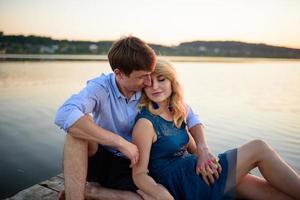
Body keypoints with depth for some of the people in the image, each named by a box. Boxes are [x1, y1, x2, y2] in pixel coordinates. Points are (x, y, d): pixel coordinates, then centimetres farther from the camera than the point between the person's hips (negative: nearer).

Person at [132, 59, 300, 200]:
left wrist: (203, 152, -7)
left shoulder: (176, 113, 9)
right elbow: (139, 173, -14)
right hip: (182, 183, -7)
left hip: (194, 172, 7)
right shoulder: (145, 122, -14)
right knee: (258, 148, -9)